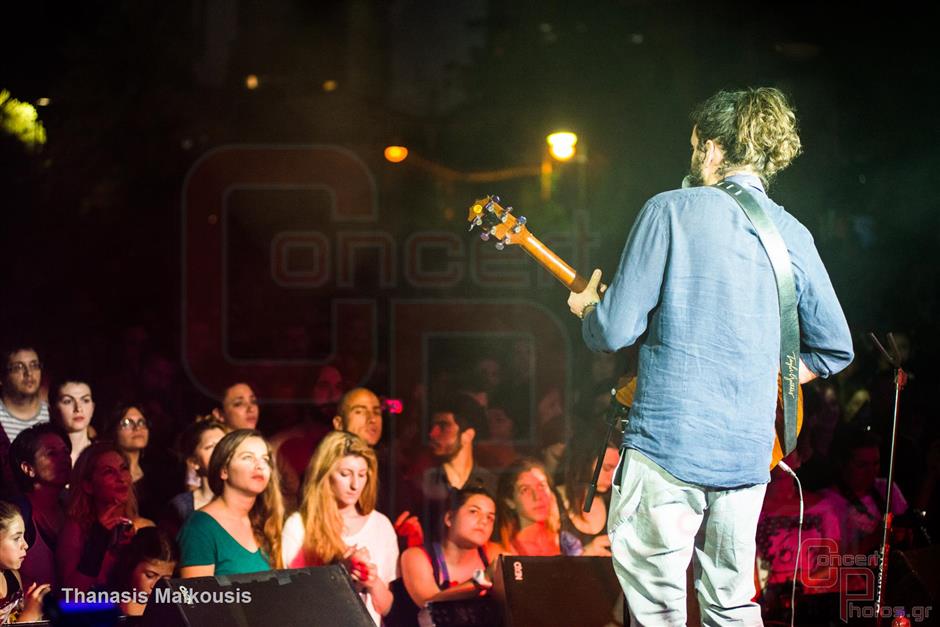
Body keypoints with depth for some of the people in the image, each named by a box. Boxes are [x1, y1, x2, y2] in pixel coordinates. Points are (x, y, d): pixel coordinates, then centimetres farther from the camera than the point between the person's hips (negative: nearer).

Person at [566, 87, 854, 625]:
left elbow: (614, 331, -9)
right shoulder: (793, 236, 8)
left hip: (668, 443, -5)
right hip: (748, 453, 6)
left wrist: (587, 309, 13)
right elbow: (835, 348, 12)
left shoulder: (672, 211, -7)